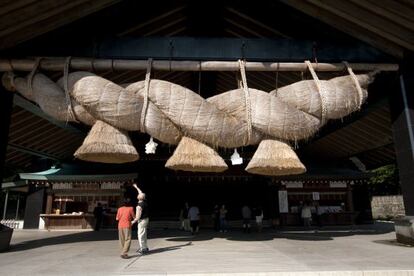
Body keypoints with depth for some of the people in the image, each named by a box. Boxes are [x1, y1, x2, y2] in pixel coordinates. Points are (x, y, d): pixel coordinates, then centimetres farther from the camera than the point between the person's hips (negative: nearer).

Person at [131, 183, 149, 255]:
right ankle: (144, 247, 27)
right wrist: (136, 187, 25)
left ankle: (143, 249, 1)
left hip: (142, 220, -9)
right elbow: (141, 193, 15)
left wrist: (133, 221, -8)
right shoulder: (144, 202, -1)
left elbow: (138, 216, -22)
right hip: (146, 219, 9)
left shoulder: (139, 206, -24)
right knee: (143, 234, 18)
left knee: (141, 234, -3)